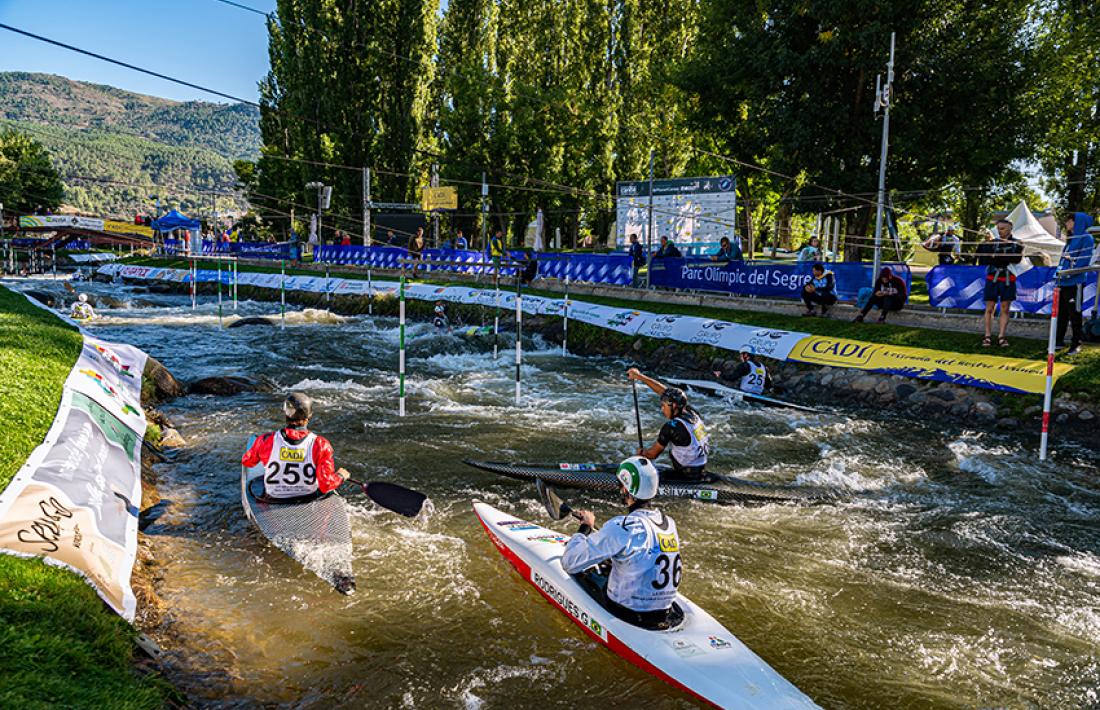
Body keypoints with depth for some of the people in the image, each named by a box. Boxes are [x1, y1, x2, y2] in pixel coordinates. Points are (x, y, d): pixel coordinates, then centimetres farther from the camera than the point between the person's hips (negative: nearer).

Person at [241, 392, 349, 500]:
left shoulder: (266, 440, -20)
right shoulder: (320, 445, -24)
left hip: (274, 498, 1)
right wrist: (340, 476, -2)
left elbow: (247, 462, 2)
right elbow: (326, 485, -23)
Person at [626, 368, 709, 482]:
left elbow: (652, 454, -11)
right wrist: (639, 376, 14)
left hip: (685, 476, -8)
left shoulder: (672, 427, -21)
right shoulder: (690, 411, 0)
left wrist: (641, 452, 11)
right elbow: (663, 391, 9)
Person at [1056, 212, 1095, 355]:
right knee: (1061, 312, 12)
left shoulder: (1086, 238, -7)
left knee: (1074, 314, -2)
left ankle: (1076, 344, 4)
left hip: (1075, 282, -8)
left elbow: (1084, 259, -15)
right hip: (1063, 282, 8)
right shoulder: (1071, 238, 19)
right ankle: (1059, 341, 20)